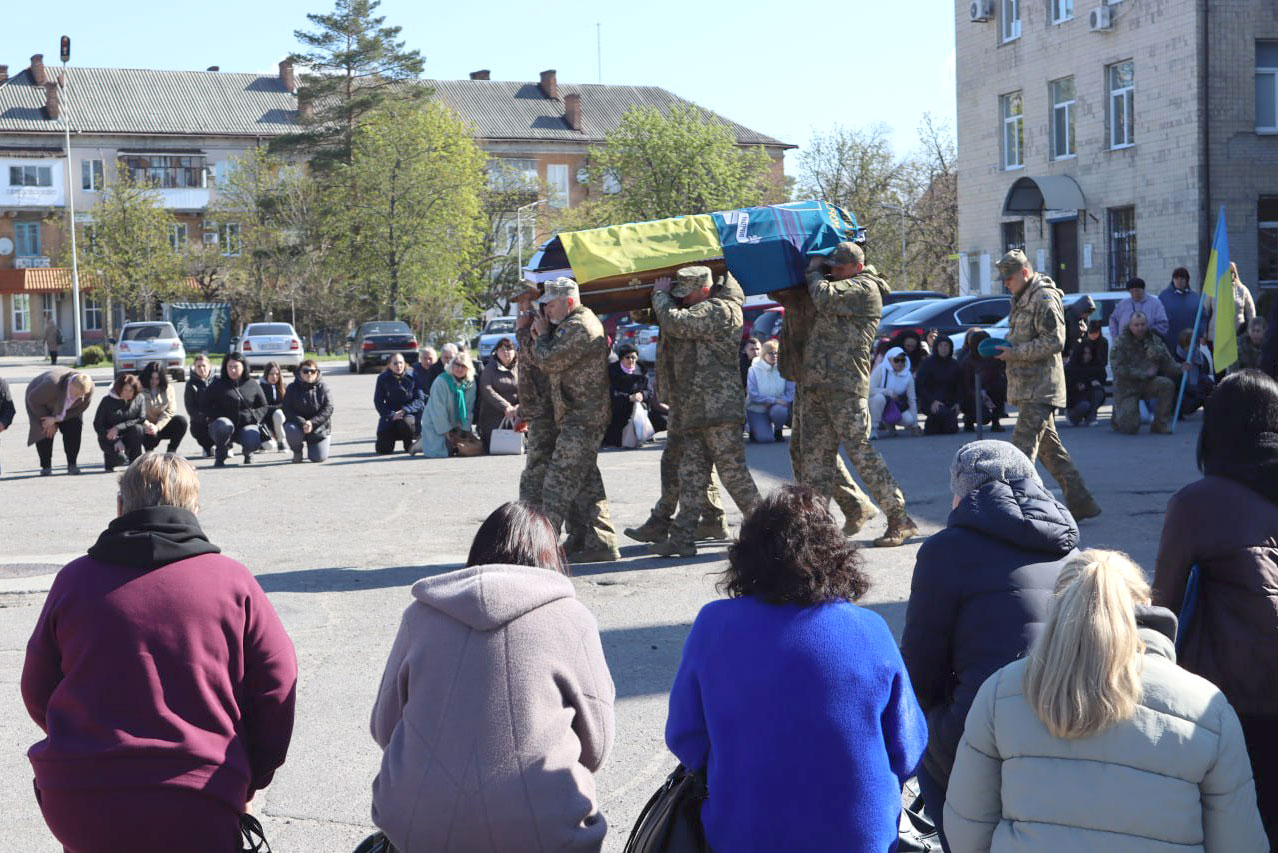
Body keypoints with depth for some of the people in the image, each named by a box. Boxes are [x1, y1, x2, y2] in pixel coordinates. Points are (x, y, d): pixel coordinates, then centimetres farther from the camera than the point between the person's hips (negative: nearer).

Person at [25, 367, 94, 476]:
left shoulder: (88, 387, -31)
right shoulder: (52, 384, -43)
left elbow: (80, 408, -16)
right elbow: (33, 400, -27)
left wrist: (55, 419, -23)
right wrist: (48, 420, -19)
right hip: (42, 404, -3)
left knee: (74, 427, -15)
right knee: (45, 430, -17)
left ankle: (72, 465, -7)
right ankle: (45, 466, -6)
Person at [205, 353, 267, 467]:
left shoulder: (252, 384, 6)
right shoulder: (217, 385, 3)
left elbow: (263, 406, 12)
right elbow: (205, 405, 6)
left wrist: (254, 417, -7)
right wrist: (216, 417, -11)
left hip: (246, 425, 1)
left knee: (253, 443, -31)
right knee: (223, 425, -39)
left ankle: (248, 453, 12)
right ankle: (219, 457, -12)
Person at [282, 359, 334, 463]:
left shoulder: (322, 387, -4)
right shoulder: (292, 388, -3)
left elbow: (328, 409, -11)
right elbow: (287, 410, -10)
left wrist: (312, 423, -23)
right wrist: (302, 423, -25)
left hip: (319, 427, 0)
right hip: (297, 424, 0)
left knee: (318, 457, -10)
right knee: (291, 430, -35)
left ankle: (313, 446, 30)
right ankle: (297, 452, -1)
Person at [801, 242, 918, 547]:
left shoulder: (864, 288, -6)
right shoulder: (843, 288, 21)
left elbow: (824, 297, -18)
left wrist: (814, 271, -1)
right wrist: (818, 271, 20)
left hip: (846, 388, -9)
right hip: (817, 385, 9)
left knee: (860, 453, -10)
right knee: (815, 456, 6)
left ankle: (900, 520, -4)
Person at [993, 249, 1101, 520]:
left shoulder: (1044, 299, -11)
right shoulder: (1022, 299, 20)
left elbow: (1054, 341, -18)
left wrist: (1015, 353, -19)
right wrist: (1004, 348, 12)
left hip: (1040, 388, -10)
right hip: (1029, 387, 10)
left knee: (1023, 445, -14)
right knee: (1050, 447, 13)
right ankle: (1080, 502, 19)